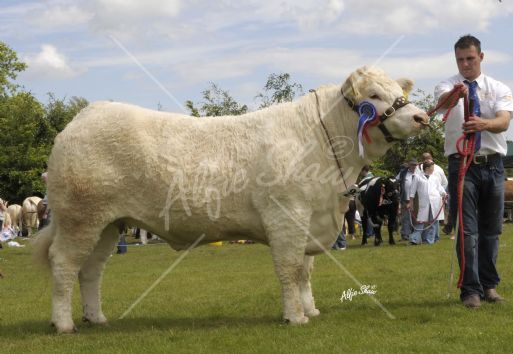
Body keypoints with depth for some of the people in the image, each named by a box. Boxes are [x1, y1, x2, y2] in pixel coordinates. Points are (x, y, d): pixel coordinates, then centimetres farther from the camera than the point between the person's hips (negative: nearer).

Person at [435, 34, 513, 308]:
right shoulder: (448, 86, 0)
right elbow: (442, 101, -26)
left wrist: (484, 123, -38)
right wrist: (455, 94, -51)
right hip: (462, 165, -2)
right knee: (467, 230, -6)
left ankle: (489, 285, 22)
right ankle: (471, 290, -4)